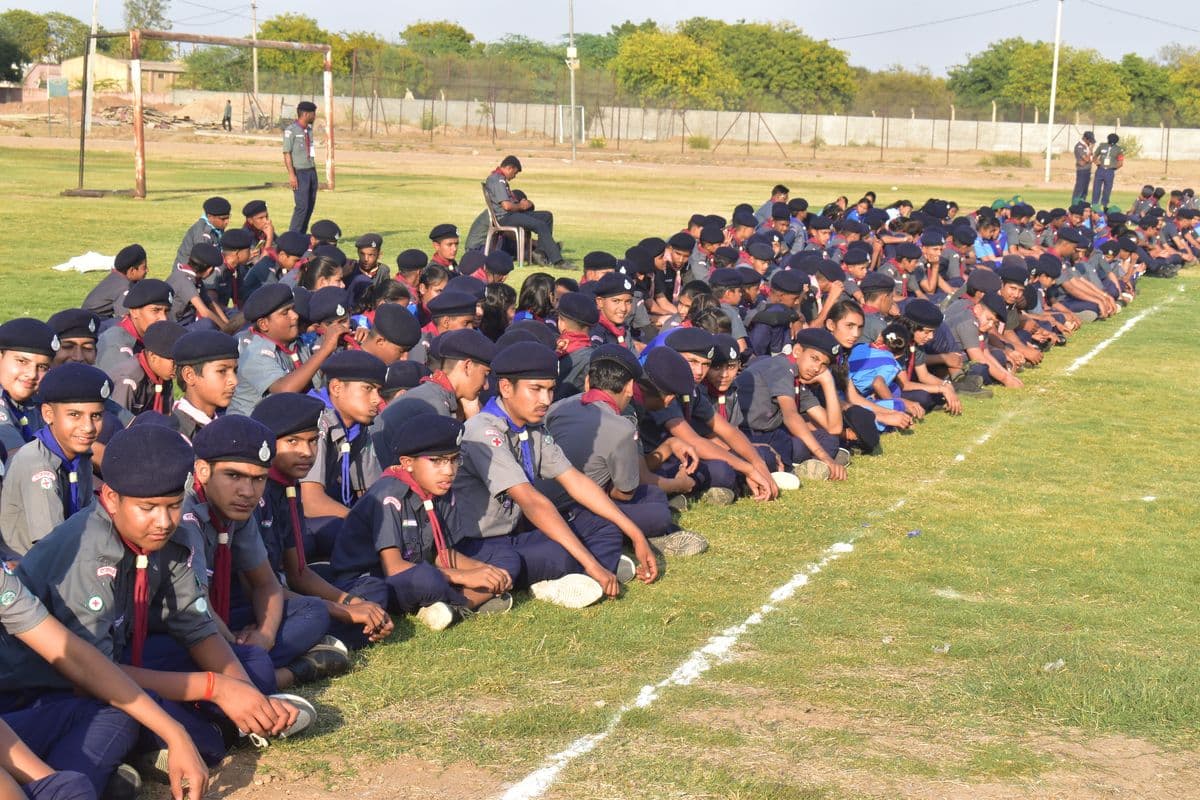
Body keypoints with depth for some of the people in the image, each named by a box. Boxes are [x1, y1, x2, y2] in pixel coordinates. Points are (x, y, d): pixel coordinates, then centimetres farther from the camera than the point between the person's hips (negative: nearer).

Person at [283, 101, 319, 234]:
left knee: (310, 206, 7)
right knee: (302, 206, -13)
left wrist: (313, 170, 13)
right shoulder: (291, 130, -10)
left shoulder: (309, 129, 12)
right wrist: (291, 175, -18)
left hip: (312, 172, 8)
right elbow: (287, 153, -12)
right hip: (300, 172, -8)